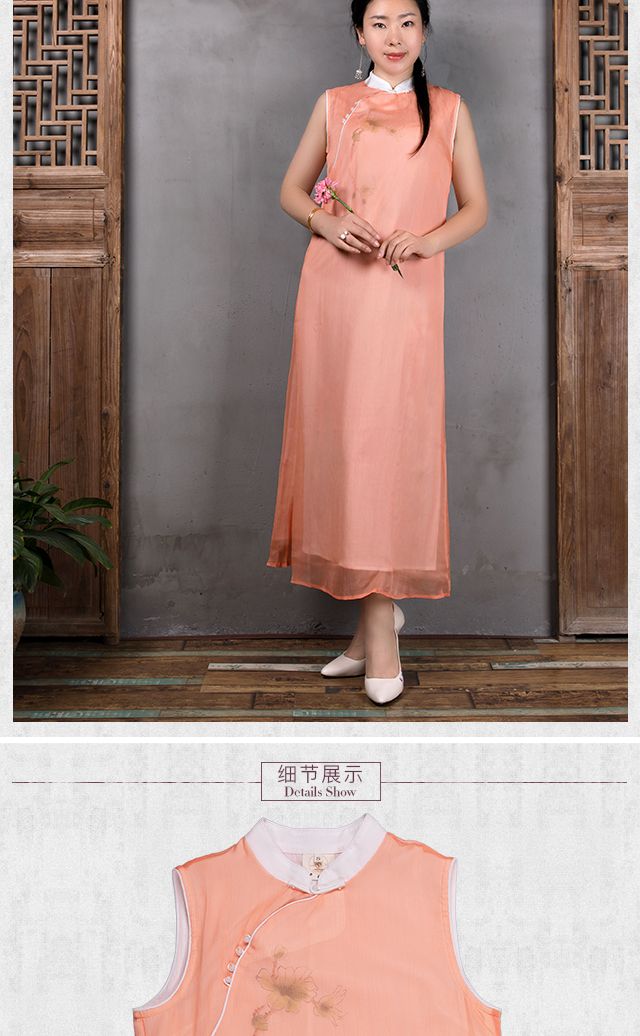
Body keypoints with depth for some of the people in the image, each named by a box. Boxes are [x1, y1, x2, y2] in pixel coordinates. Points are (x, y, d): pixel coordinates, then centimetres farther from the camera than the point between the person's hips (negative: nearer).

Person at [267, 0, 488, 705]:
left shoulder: (448, 109, 12)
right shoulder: (334, 106, 15)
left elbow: (476, 208, 11)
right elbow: (291, 190, 18)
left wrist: (425, 241, -9)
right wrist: (327, 222, -4)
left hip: (405, 294, -2)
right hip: (334, 288, 2)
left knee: (392, 441, -7)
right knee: (339, 436, 0)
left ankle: (379, 626, 2)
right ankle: (377, 617, 15)